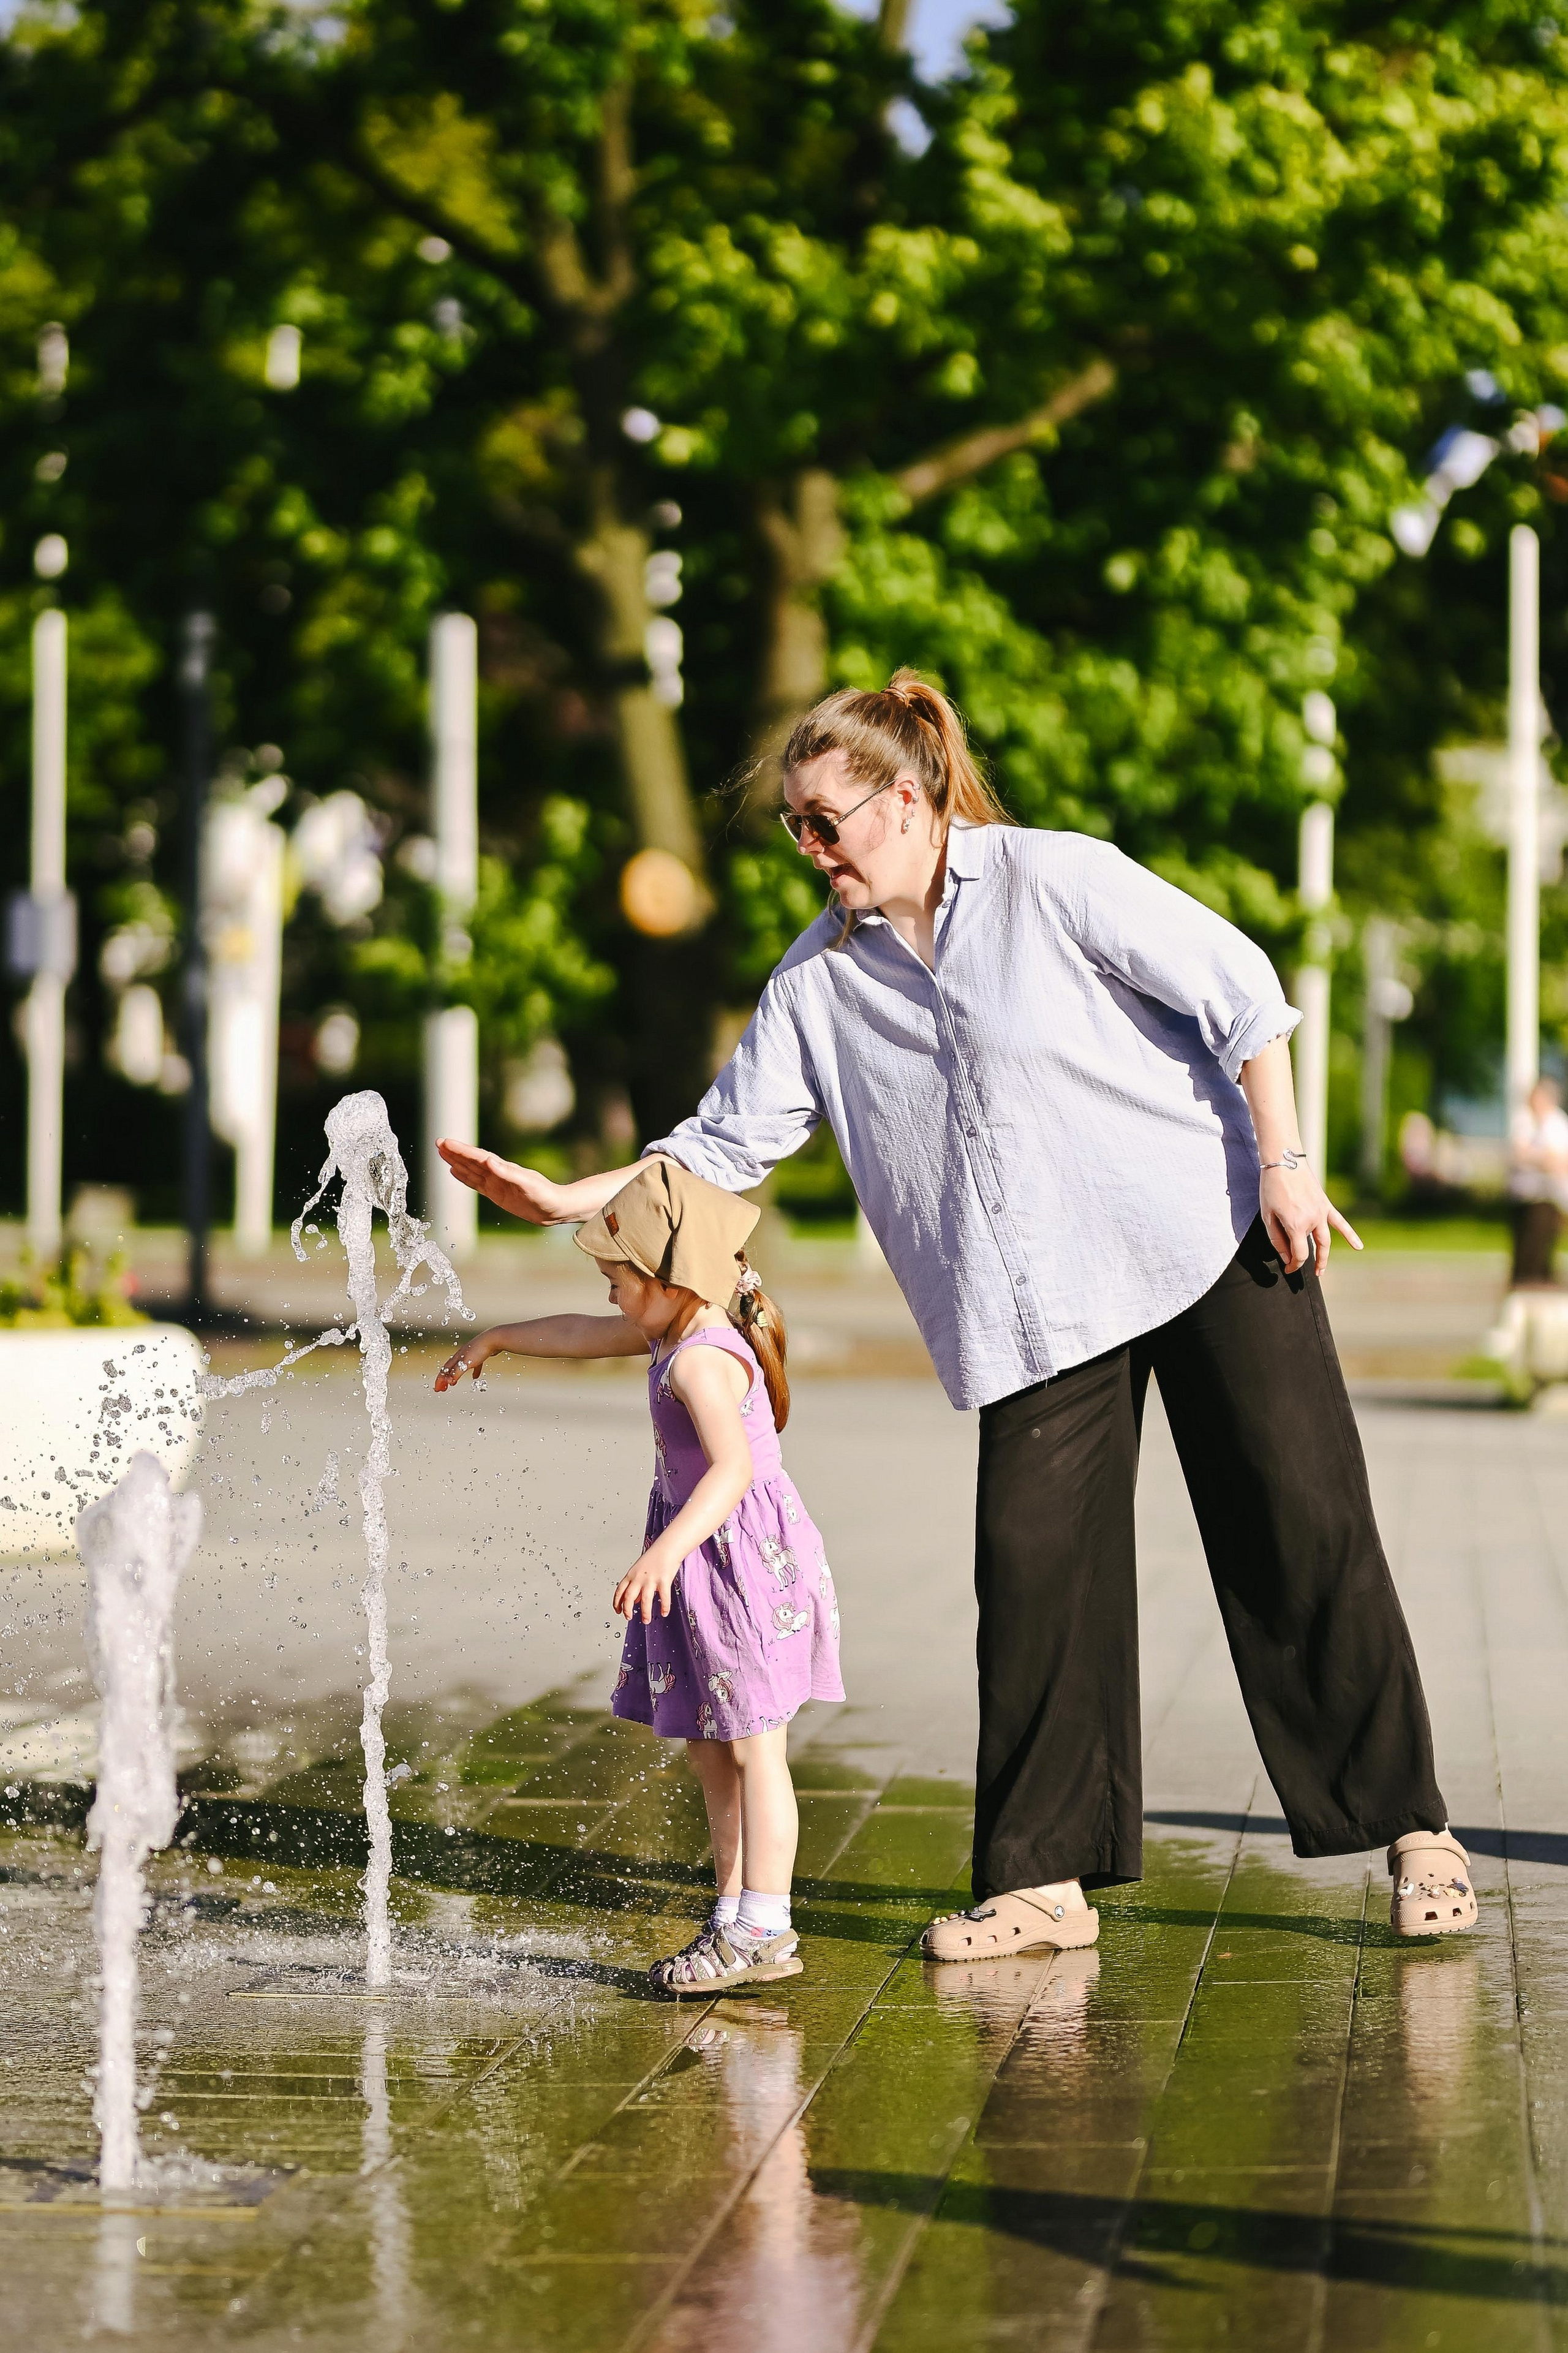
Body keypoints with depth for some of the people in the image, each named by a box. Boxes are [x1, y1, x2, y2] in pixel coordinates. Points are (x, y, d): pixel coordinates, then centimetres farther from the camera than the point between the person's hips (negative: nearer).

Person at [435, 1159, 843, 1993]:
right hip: (709, 1560, 11)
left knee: (752, 1748, -5)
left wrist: (669, 1547, -48)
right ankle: (733, 1917, 22)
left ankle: (764, 1930, -1)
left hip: (743, 1559, -11)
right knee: (708, 1747, 15)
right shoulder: (673, 1331, 10)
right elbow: (584, 1335, 27)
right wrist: (497, 1340, 38)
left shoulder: (700, 1361, -23)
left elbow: (733, 1465, -36)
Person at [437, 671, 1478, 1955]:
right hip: (1036, 1312, 4)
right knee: (1035, 1565, -6)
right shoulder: (822, 978, 7)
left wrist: (1284, 1159, -10)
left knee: (1303, 1534, -3)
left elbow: (1239, 989, -6)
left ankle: (1411, 1825, 7)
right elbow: (725, 1140, 9)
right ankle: (1046, 1878, 3)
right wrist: (565, 1197, 0)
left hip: (1208, 1237, -4)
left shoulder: (1051, 880, -7)